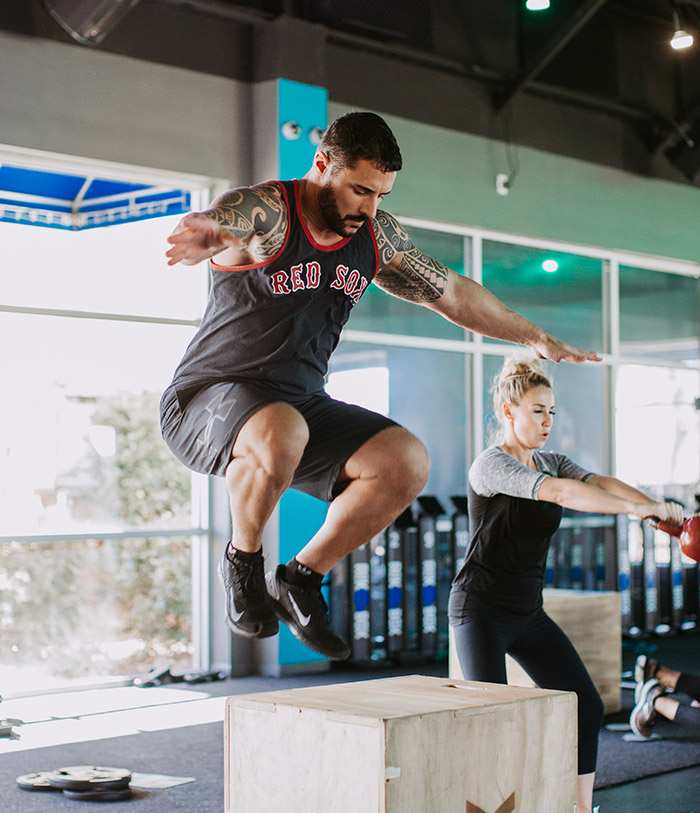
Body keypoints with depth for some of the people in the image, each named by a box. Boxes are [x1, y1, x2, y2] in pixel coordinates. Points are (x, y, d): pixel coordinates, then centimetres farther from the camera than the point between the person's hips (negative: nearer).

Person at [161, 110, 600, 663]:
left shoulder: (376, 236, 5)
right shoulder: (263, 210, -17)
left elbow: (450, 291, 17)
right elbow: (218, 222, -41)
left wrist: (535, 337, 19)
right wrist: (206, 234, -67)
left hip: (301, 403, 7)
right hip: (208, 400, -6)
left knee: (407, 462, -14)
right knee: (280, 431, -40)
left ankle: (300, 577, 4)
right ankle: (243, 563, -10)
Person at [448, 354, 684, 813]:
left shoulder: (550, 462, 10)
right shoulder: (490, 465, -15)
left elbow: (600, 482, -7)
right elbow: (558, 492, -29)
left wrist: (661, 511, -22)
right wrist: (634, 508, -34)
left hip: (529, 614, 8)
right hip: (481, 611, -7)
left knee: (586, 707, 2)